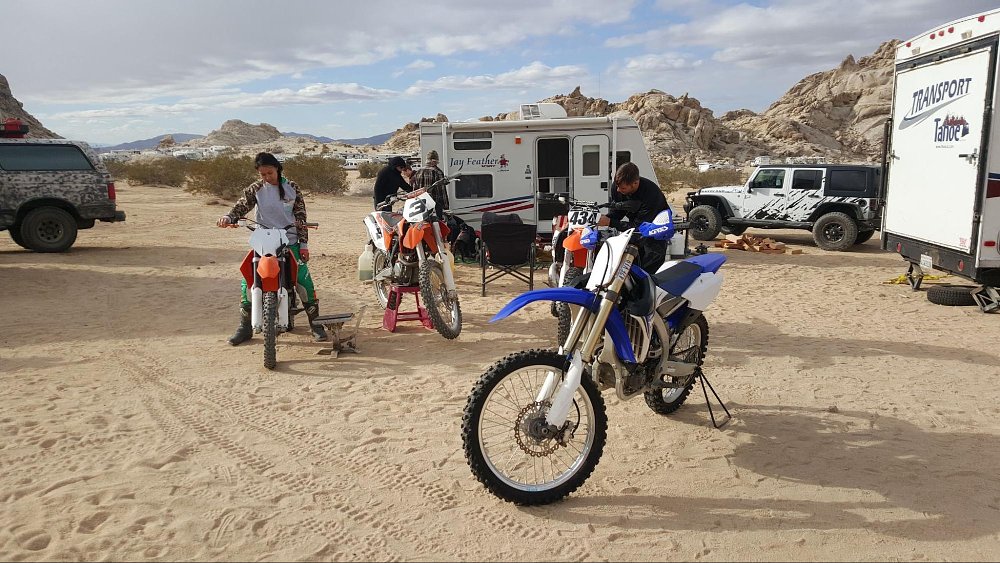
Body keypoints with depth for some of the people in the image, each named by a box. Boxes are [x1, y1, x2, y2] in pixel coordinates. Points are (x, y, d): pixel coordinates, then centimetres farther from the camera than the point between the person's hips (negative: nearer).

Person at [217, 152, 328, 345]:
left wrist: (304, 244, -2)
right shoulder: (255, 189, 2)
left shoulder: (292, 188, 3)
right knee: (248, 280, -10)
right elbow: (241, 206, -9)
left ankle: (316, 324, 6)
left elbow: (301, 216, 3)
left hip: (290, 242, 0)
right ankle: (245, 327, 5)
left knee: (304, 280, -9)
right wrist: (228, 217, -32)